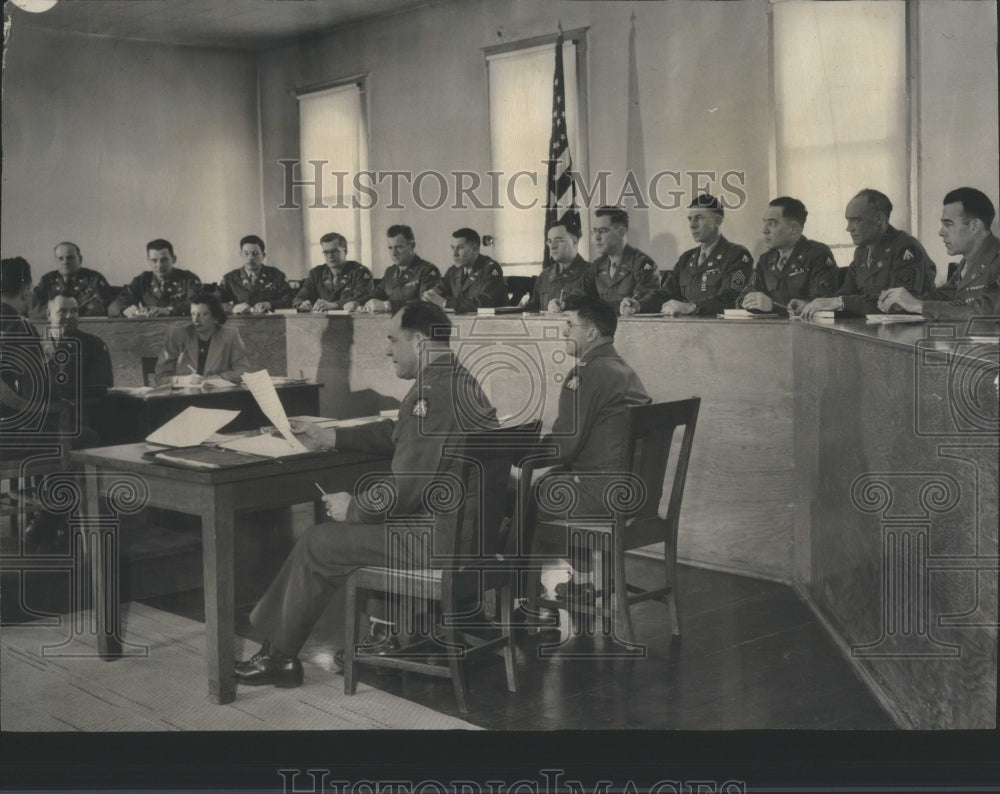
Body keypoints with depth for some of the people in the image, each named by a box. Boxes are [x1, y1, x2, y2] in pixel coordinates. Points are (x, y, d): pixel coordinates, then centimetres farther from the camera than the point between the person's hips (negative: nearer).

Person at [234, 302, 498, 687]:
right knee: (341, 525, 24)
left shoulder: (436, 393, -24)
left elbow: (406, 487, -24)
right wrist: (327, 436, 21)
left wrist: (353, 507, -8)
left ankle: (279, 658, 17)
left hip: (438, 536, -10)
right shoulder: (452, 379, 10)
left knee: (318, 543, 1)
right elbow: (393, 435, 22)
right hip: (462, 524, 10)